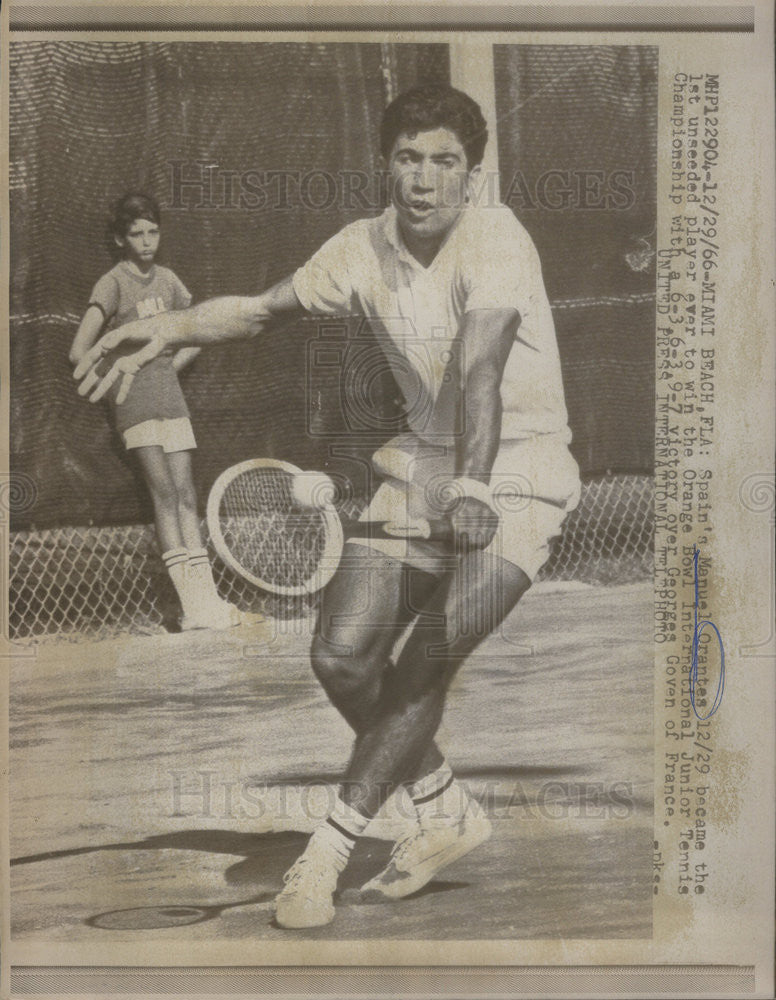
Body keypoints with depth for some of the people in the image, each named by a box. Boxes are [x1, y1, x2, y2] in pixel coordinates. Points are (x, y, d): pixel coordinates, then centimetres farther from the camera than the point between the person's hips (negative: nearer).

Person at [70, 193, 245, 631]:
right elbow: (79, 352, -13)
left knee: (186, 495, 2)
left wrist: (170, 368, 11)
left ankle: (206, 599, 2)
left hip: (170, 396, 6)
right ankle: (192, 605, -11)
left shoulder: (168, 279, 12)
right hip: (134, 401, -5)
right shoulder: (113, 284, -6)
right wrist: (113, 384, -3)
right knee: (164, 493, -11)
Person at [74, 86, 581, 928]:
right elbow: (263, 307, 12)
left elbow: (479, 368, -35)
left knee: (425, 661, -17)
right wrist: (171, 331, -3)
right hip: (422, 462, 6)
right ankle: (445, 811, 20)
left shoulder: (495, 240, -18)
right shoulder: (363, 247, 0)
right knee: (341, 655, -5)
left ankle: (324, 853, 1)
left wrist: (473, 487, -48)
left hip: (517, 472, -5)